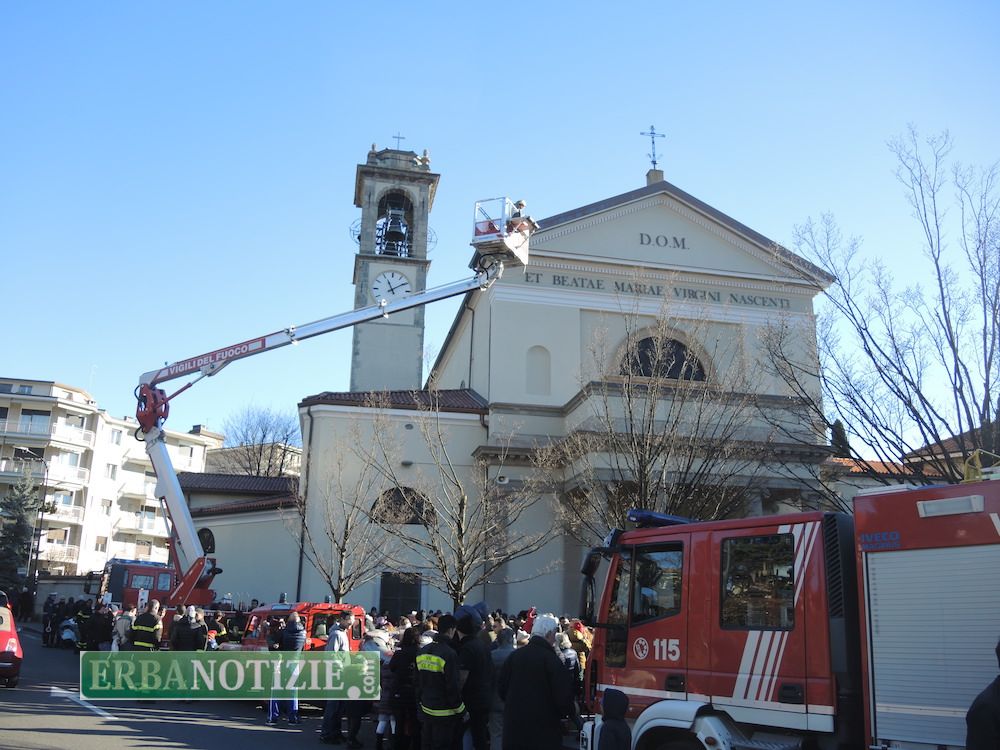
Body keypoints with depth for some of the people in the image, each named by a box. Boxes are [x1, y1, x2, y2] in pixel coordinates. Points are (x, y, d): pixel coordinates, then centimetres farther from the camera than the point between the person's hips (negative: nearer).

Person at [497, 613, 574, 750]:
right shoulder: (551, 659, -15)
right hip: (544, 726, -5)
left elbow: (502, 687, 9)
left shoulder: (515, 655, 3)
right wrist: (568, 712, 3)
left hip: (514, 723, 5)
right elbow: (563, 694, -17)